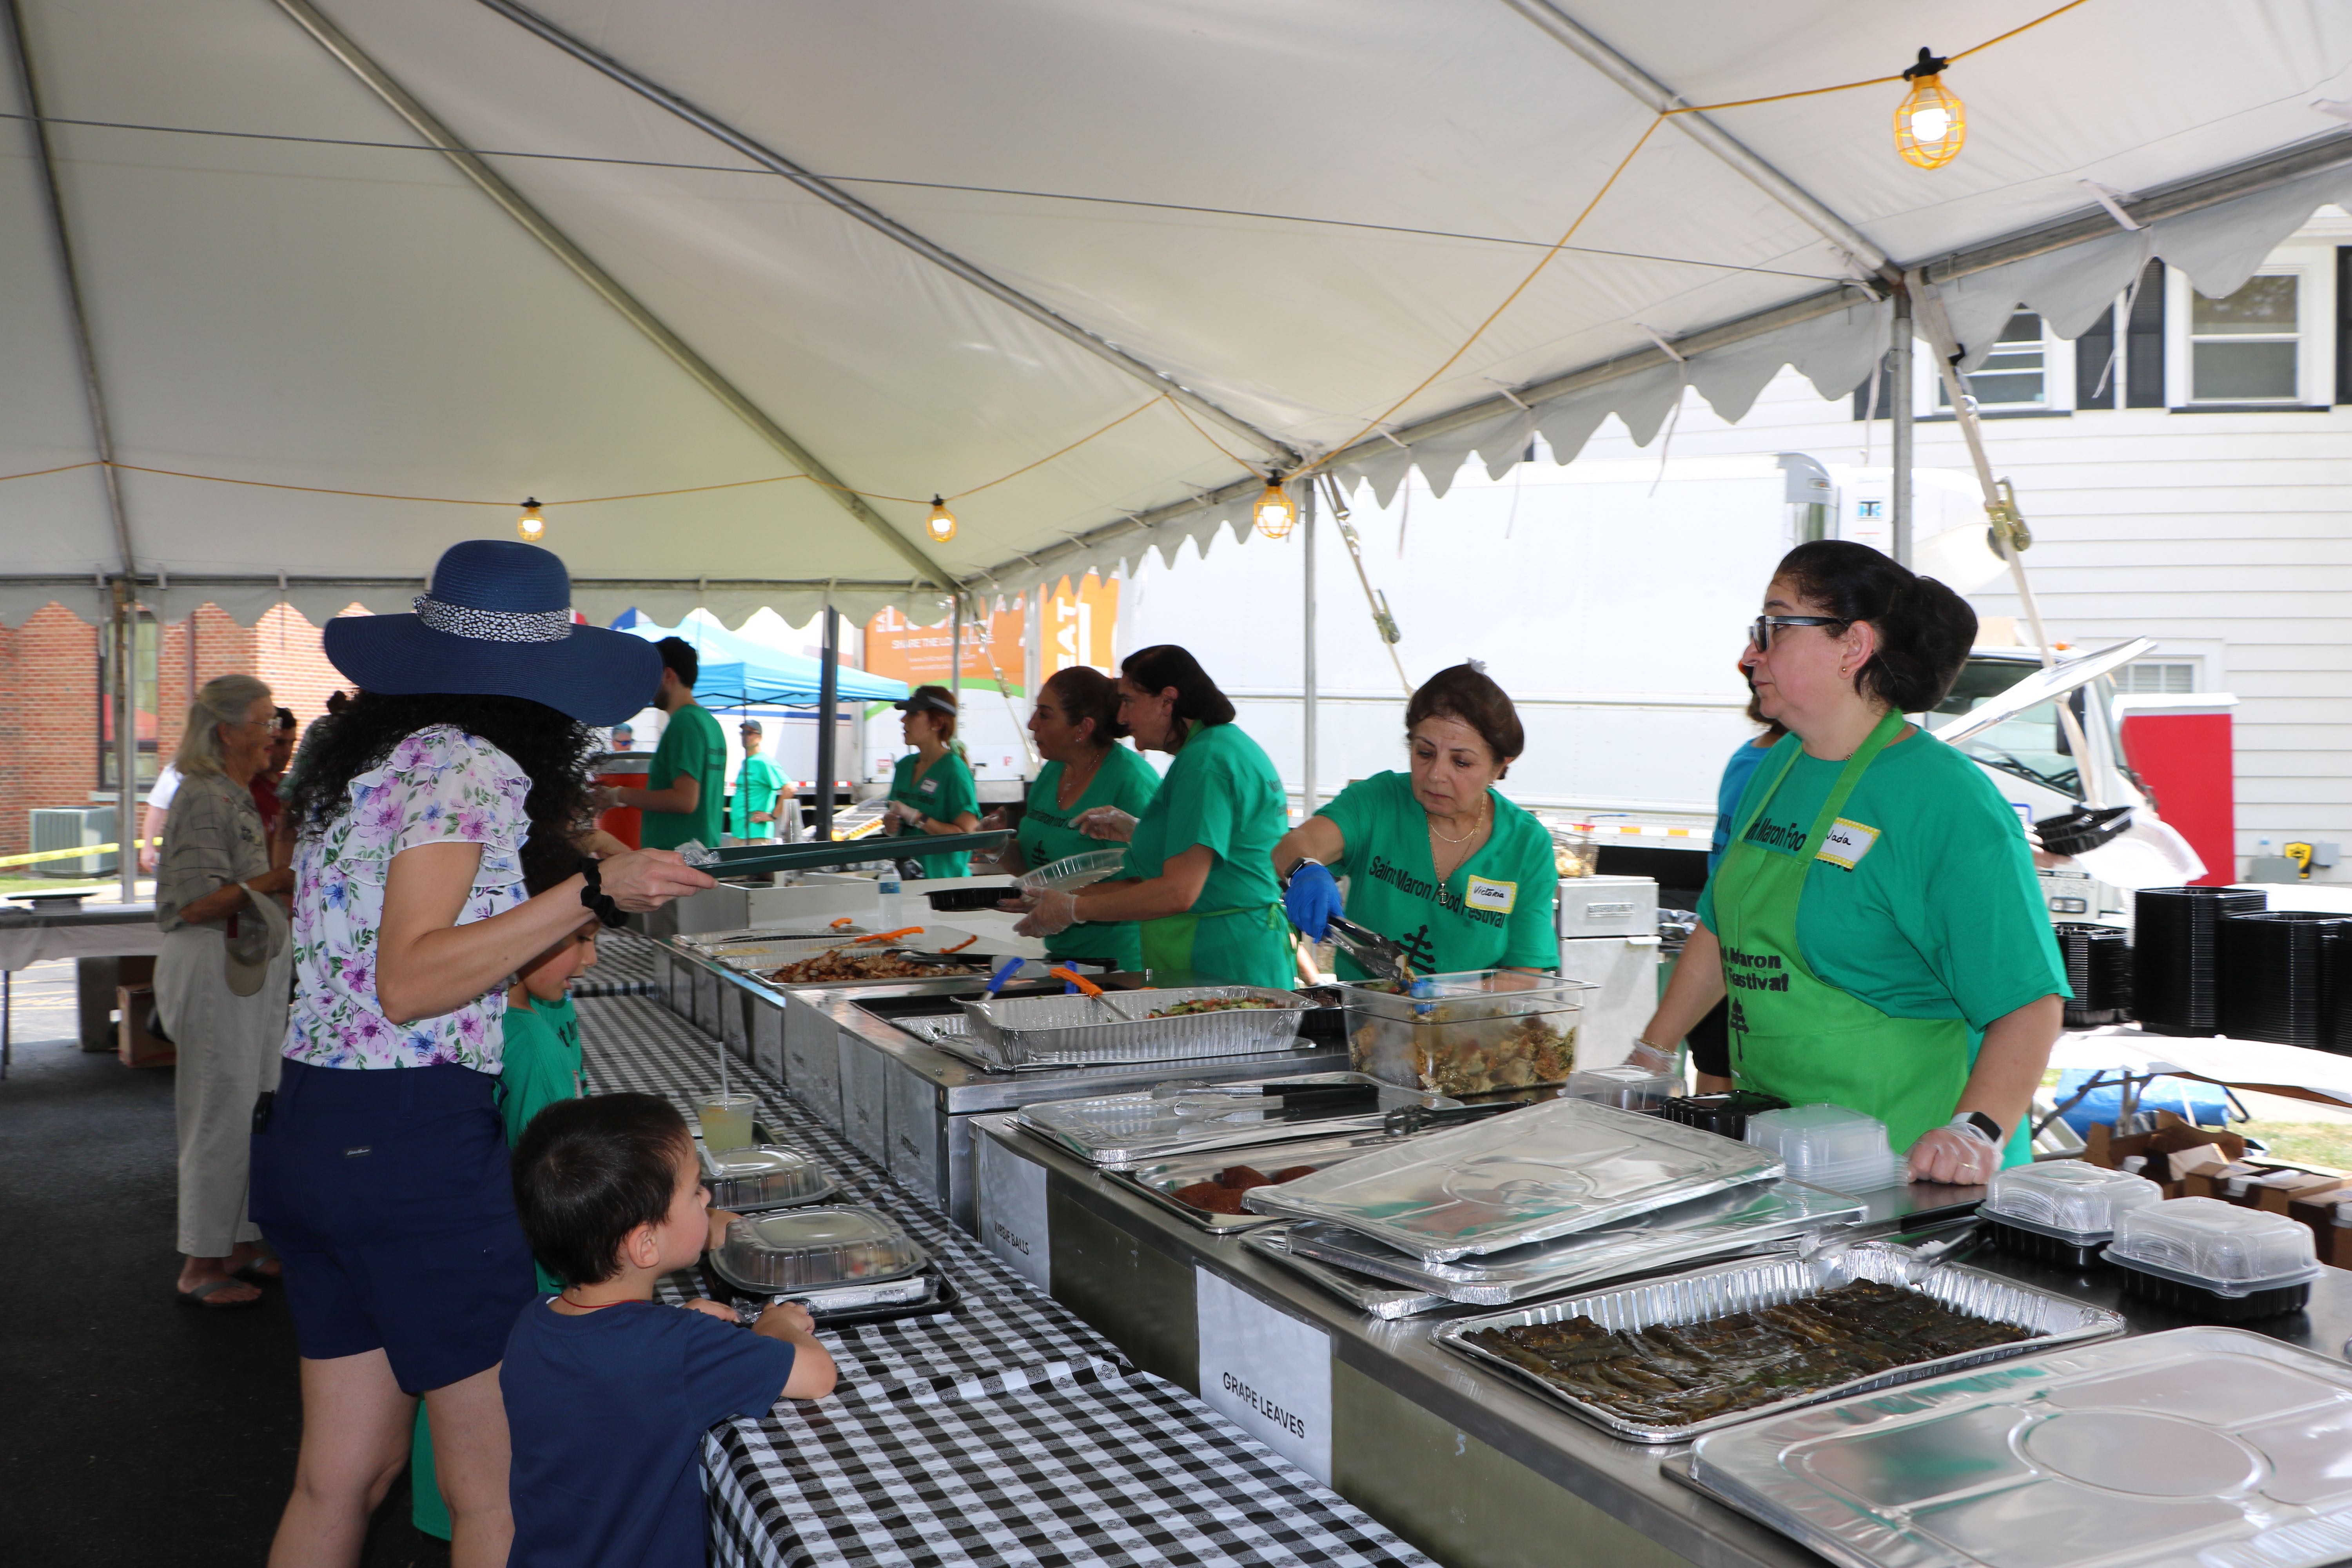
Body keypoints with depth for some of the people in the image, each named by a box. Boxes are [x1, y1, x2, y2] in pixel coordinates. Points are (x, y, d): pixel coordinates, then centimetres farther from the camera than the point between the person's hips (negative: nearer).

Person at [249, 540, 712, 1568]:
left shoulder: (359, 755, 14)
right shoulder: (474, 769, -13)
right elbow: (408, 981, -21)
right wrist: (590, 893, -24)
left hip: (305, 1132, 9)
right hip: (417, 1145, -9)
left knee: (345, 1473, 20)